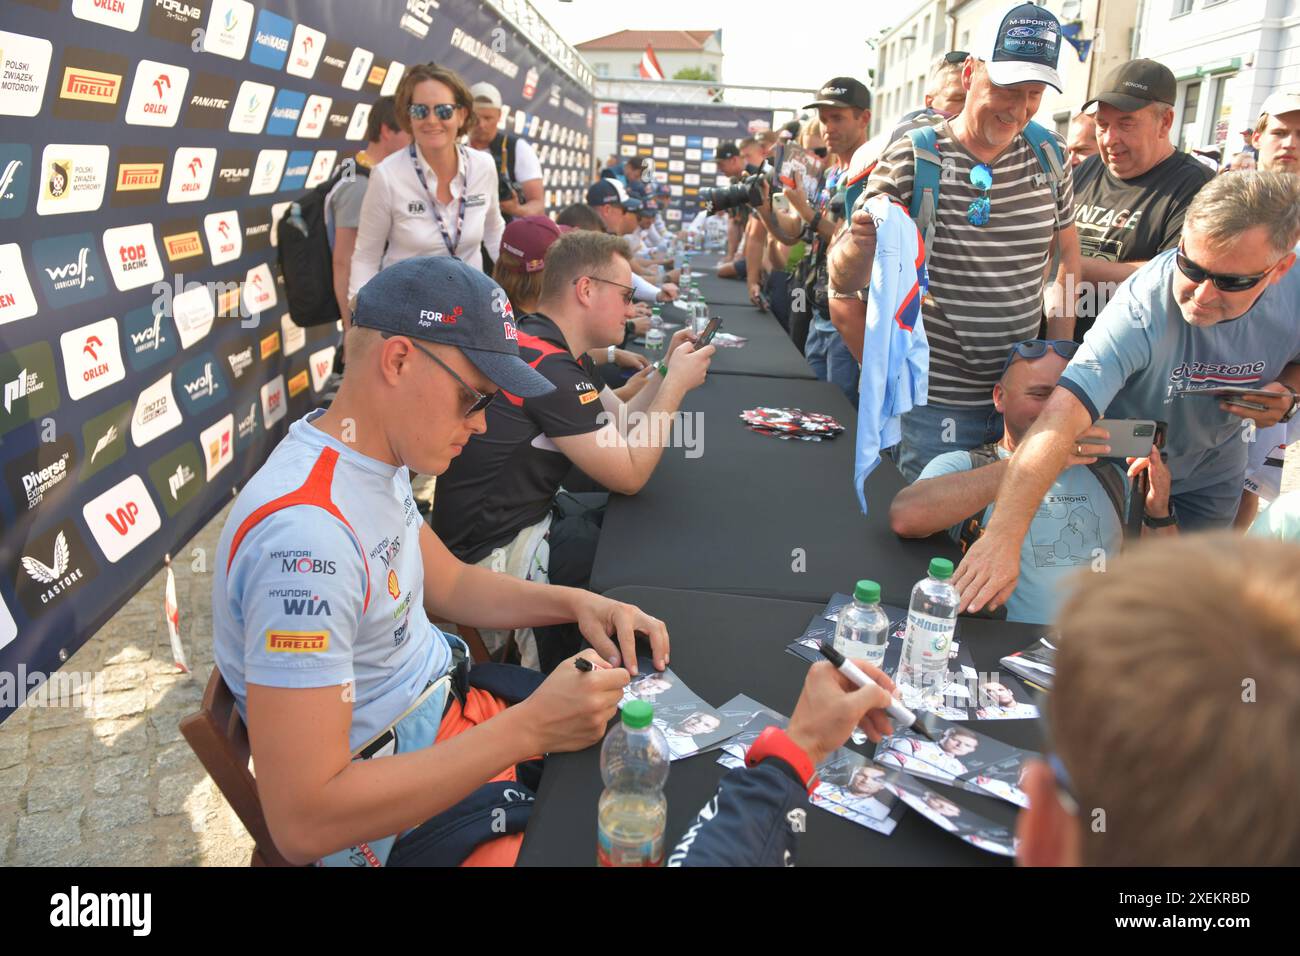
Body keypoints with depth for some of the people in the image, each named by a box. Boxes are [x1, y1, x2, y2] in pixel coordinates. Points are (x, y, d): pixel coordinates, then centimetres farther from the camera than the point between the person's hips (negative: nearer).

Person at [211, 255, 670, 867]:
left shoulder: (375, 456, -3)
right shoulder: (305, 535, -32)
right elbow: (302, 826, -32)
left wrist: (573, 603, -4)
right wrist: (528, 730, -31)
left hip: (447, 697, 8)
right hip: (397, 816, -8)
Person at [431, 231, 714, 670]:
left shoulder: (557, 351, 7)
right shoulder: (547, 366, -25)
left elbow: (622, 427, 14)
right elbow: (630, 475, -20)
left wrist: (667, 368, 3)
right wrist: (677, 384, -11)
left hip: (525, 518, 10)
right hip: (492, 551, -10)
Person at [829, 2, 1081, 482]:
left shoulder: (1048, 155, 3)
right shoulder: (913, 158, -9)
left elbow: (1068, 252, 17)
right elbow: (843, 282, -11)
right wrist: (861, 244, -35)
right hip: (935, 402, -4)